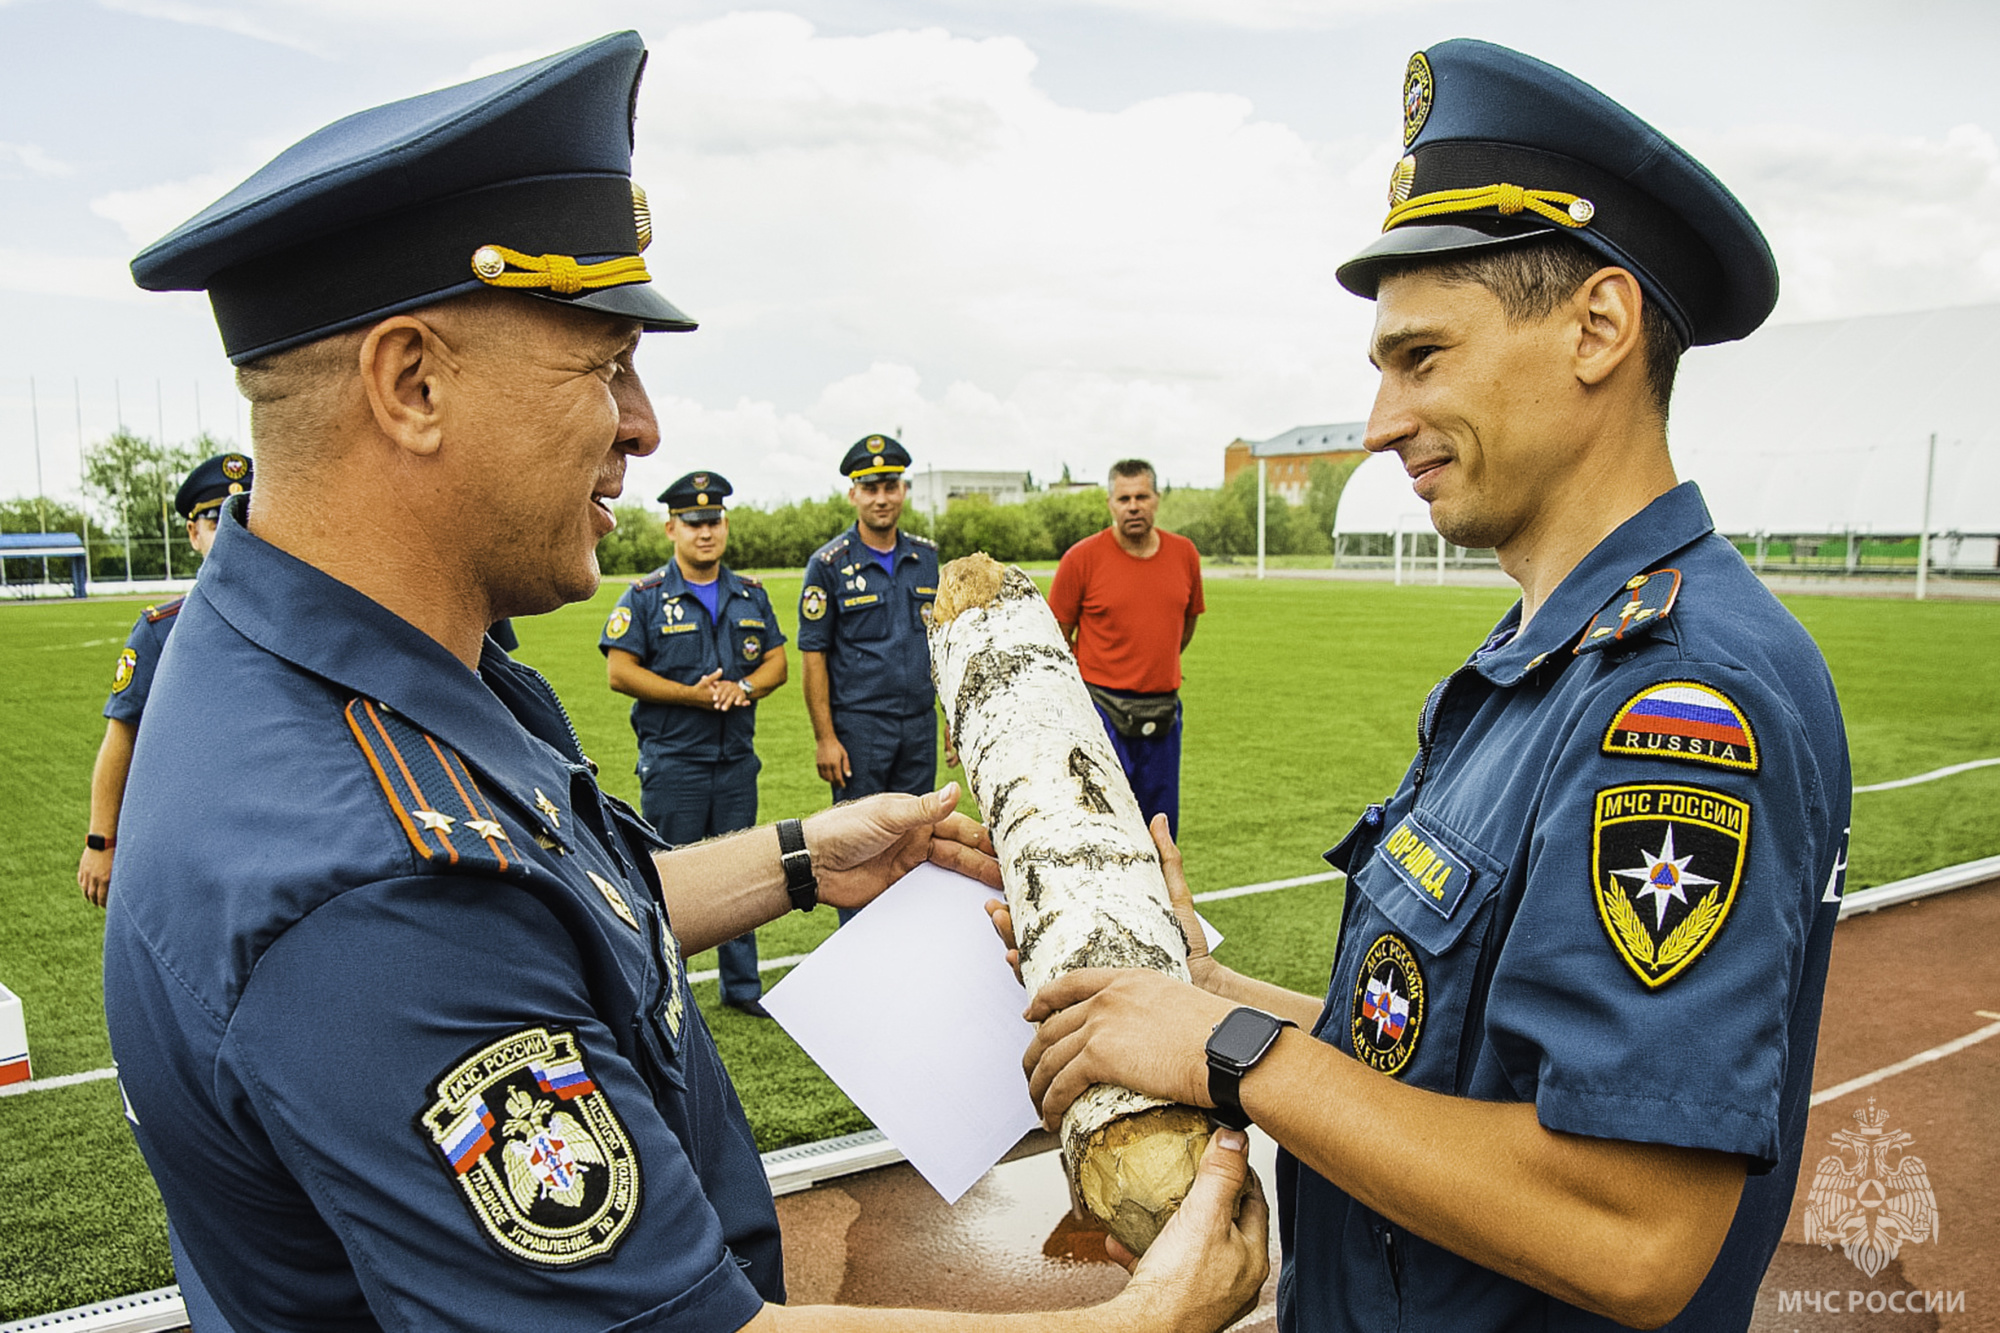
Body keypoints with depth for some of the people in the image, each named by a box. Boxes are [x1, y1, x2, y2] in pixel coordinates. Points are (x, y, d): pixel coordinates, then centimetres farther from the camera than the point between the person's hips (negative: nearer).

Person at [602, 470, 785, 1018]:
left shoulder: (752, 596, 10)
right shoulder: (645, 597, -3)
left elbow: (776, 661, 11)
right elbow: (620, 671, -8)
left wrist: (743, 688, -10)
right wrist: (691, 694, -17)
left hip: (737, 760, 4)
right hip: (672, 762, -4)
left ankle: (743, 984, 24)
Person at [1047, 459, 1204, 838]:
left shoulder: (1185, 554, 5)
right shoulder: (1082, 557, -7)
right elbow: (1057, 638, 1)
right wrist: (1083, 688, 2)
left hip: (1163, 711, 4)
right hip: (1102, 709, -4)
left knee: (1161, 829, 11)